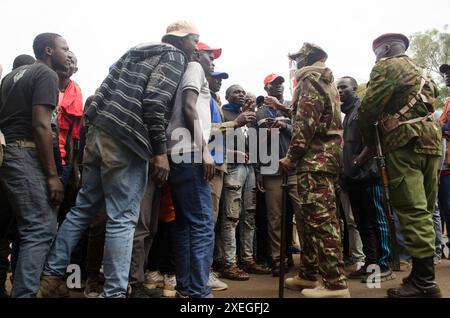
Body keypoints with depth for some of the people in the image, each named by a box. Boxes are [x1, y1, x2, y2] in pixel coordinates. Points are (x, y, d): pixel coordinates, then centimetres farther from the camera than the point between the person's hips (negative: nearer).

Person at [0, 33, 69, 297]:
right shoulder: (46, 74, -5)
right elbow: (40, 125, -16)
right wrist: (52, 175, -17)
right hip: (25, 155, -10)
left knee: (26, 226, 16)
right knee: (41, 229, -8)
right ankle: (24, 293, -8)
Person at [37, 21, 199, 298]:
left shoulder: (138, 50, 25)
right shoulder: (174, 56, 0)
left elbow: (107, 90, 20)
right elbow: (154, 101, -16)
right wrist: (160, 151, -15)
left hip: (99, 133, 9)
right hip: (125, 141, -8)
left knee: (83, 208, 15)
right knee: (122, 219, -3)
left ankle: (52, 275, 23)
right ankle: (114, 292, 4)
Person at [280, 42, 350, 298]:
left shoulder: (309, 78, -3)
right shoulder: (328, 83, 27)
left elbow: (306, 120, -16)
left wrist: (292, 156, -15)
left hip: (315, 156, -10)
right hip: (328, 153, 10)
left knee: (321, 219, -12)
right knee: (312, 218, 12)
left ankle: (336, 284, -10)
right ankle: (308, 275, 20)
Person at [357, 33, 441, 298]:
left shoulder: (387, 66, 1)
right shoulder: (420, 72, 27)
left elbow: (369, 108, -7)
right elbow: (433, 96, 23)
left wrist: (369, 139, 9)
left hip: (405, 144, -9)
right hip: (431, 142, 9)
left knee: (412, 211, -10)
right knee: (424, 211, 9)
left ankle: (423, 281, -8)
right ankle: (425, 274, 14)